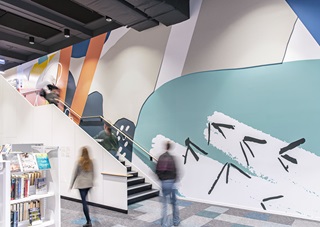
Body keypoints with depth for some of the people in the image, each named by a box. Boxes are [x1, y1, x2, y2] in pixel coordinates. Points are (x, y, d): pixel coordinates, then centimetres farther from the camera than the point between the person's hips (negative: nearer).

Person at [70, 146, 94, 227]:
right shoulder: (90, 161, 2)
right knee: (84, 200, 22)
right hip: (89, 183, 5)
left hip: (81, 183, -5)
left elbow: (75, 173, -4)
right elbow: (92, 173, 9)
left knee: (84, 202, -3)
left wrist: (71, 184, 5)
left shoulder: (79, 161, -9)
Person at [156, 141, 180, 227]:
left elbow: (157, 170, 1)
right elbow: (175, 171, -13)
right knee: (174, 203, 17)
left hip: (164, 182, 2)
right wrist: (175, 179, 6)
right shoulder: (172, 158, -12)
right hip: (171, 182, -2)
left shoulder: (161, 157, -1)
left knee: (164, 204, 11)